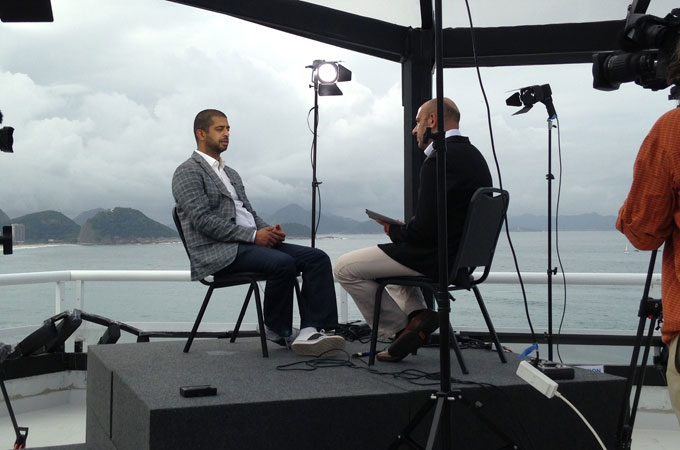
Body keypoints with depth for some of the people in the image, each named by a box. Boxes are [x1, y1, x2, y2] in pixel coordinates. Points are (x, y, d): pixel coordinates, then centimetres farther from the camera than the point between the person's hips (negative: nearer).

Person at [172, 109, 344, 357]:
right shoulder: (188, 172, -2)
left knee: (317, 258, -11)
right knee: (283, 263, -32)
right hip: (218, 252, -9)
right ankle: (277, 329, -10)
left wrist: (269, 230, 0)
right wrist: (253, 235, -18)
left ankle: (310, 331, -22)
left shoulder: (231, 173, 27)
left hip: (250, 243, 9)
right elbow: (203, 220, -14)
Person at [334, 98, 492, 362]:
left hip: (437, 258, -10)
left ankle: (400, 328, 3)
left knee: (344, 268, -2)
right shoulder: (472, 154, 11)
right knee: (395, 254, 36)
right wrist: (400, 228, 10)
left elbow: (425, 229, -24)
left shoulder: (439, 160, -20)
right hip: (461, 255, 10)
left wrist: (394, 231, -4)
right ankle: (417, 315, 13)